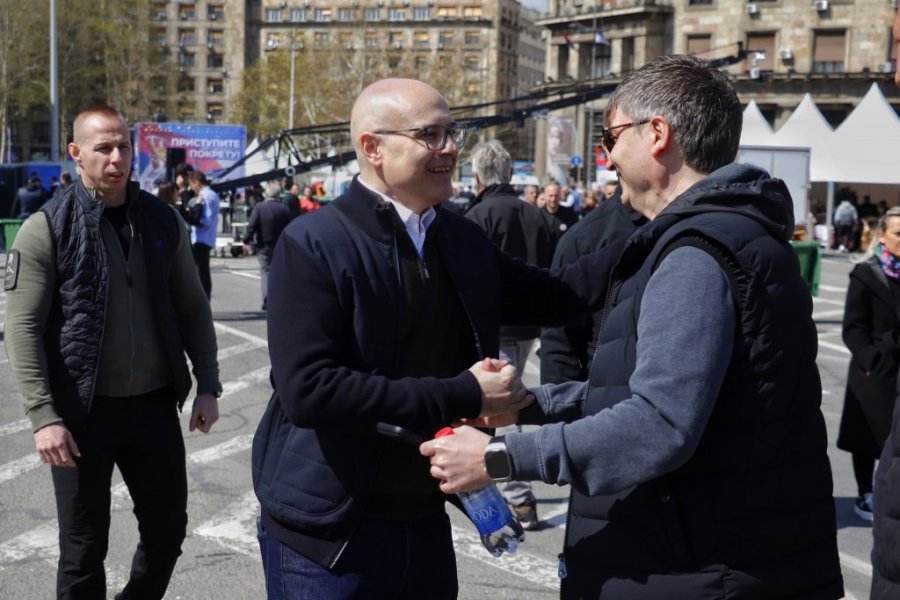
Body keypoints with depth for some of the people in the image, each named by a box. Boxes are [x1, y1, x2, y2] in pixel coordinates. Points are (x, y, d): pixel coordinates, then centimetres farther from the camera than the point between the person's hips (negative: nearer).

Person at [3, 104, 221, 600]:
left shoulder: (163, 221, 5)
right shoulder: (47, 228, -7)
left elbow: (192, 308, 10)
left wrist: (207, 386, 3)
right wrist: (43, 416, -17)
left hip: (154, 404, 4)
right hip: (83, 411, -3)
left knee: (168, 529, 14)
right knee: (84, 548, 7)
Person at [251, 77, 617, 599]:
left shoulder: (463, 238, 5)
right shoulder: (314, 244, -15)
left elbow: (553, 295, 13)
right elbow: (306, 388, -24)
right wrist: (462, 396, -23)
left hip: (428, 524, 6)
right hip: (330, 535, -6)